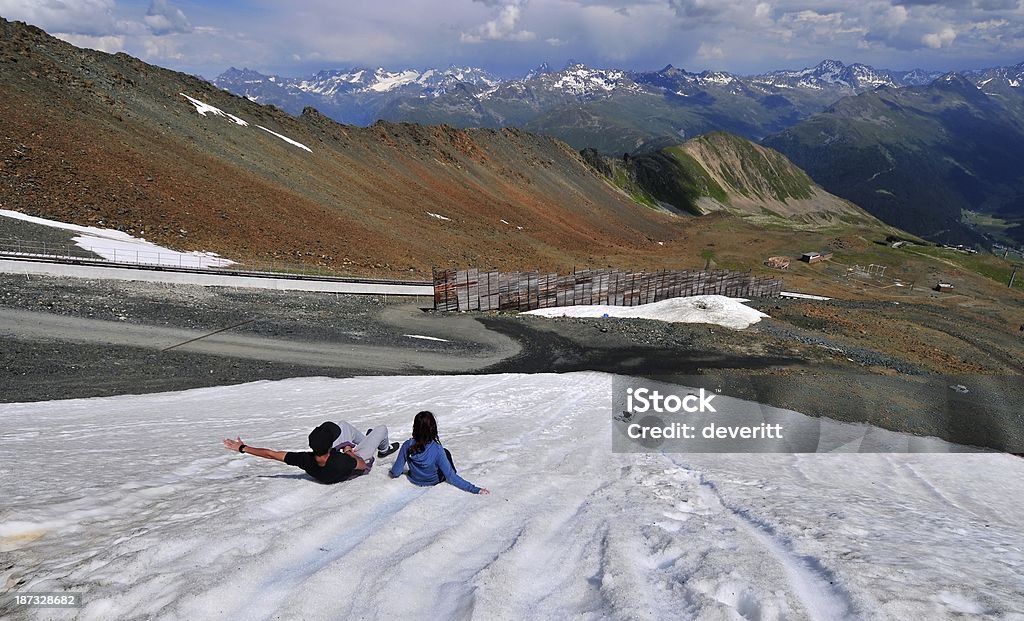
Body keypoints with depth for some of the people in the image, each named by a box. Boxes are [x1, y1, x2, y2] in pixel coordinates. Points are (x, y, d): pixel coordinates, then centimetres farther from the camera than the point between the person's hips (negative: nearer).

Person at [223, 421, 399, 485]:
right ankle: (383, 449, 49)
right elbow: (362, 464, -26)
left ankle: (365, 439, 49)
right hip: (356, 460, -4)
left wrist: (242, 447, -24)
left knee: (344, 425, 16)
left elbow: (271, 454, -33)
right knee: (382, 429, 9)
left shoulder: (306, 461, -40)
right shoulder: (341, 462, -48)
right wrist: (349, 452, -7)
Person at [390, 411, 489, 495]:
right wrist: (474, 489, -25)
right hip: (433, 481, -2)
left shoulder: (407, 446, -28)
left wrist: (394, 474, 10)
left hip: (415, 479, 2)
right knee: (446, 452, 24)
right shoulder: (437, 449, -35)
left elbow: (395, 472, -15)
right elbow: (450, 476, -30)